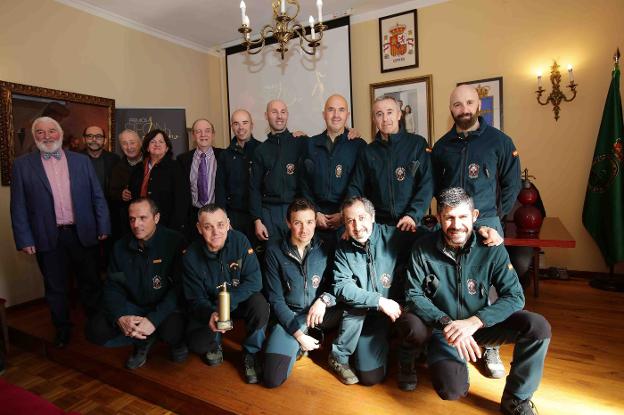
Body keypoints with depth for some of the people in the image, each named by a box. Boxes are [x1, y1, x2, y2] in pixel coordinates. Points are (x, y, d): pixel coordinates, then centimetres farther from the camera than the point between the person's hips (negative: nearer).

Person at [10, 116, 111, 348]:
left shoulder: (82, 161, 4)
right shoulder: (22, 165, 2)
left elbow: (97, 197, 4)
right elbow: (18, 206, 1)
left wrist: (103, 227, -1)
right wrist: (24, 239, -4)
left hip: (83, 234, 1)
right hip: (48, 238, 0)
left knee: (91, 283, 11)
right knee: (55, 288, 13)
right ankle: (63, 330, 31)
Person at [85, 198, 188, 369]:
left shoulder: (175, 242, -14)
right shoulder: (121, 247, 1)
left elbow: (179, 288, -18)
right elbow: (112, 287, 1)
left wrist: (154, 319, -27)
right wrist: (120, 317, -18)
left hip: (166, 307, -4)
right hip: (133, 306, 5)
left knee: (172, 331, -34)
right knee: (95, 329, -16)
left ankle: (177, 342, 4)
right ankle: (144, 341, 8)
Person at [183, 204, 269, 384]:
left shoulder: (240, 241, -20)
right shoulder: (191, 256, -17)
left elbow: (254, 281, -21)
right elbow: (196, 299, -13)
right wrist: (210, 314, -35)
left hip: (240, 300, 0)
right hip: (208, 308, 1)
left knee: (260, 305, -31)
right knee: (197, 344, -22)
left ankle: (251, 353, -2)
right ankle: (214, 344, 18)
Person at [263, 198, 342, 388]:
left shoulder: (324, 249, -3)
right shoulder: (275, 251, -7)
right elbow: (276, 299, -6)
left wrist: (324, 299, -22)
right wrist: (298, 334, -12)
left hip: (319, 315, 2)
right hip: (289, 317, -1)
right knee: (272, 379, -16)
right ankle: (298, 346, 14)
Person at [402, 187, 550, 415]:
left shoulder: (490, 248, -14)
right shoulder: (423, 249, -16)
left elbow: (515, 296, -15)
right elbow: (414, 295, -13)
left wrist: (474, 322, -28)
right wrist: (448, 324, -28)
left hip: (480, 324, 2)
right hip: (442, 328, -2)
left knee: (538, 327, -21)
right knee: (452, 390, -23)